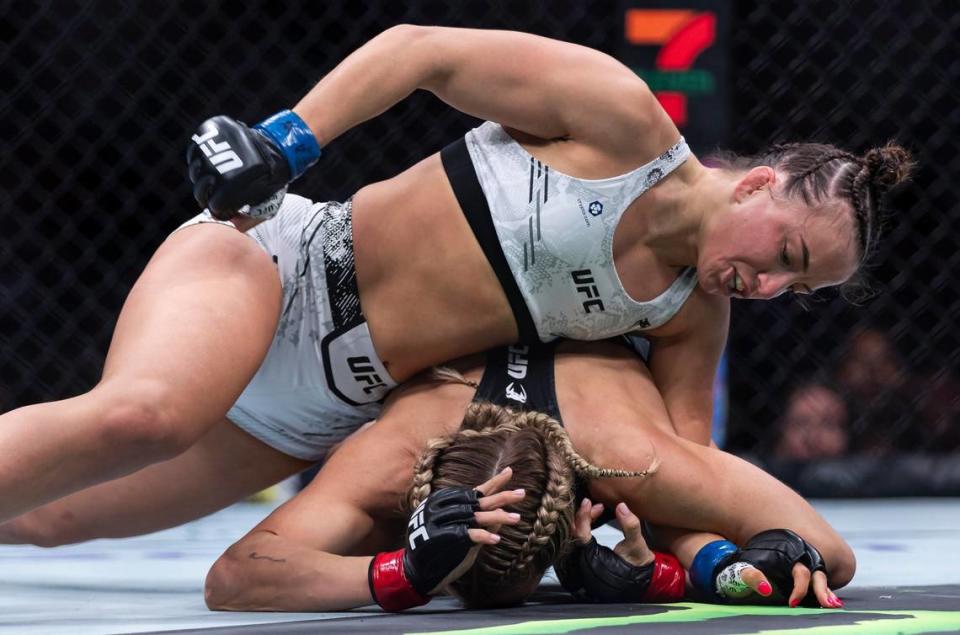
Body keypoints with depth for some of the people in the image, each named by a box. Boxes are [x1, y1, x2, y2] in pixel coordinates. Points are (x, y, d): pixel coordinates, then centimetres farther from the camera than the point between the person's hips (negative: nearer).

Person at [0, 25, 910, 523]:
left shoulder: (693, 315, 8)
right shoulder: (620, 119, -12)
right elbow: (418, 47, -10)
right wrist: (288, 140, -20)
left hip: (338, 412, 7)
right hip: (273, 255, -6)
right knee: (136, 417, -37)